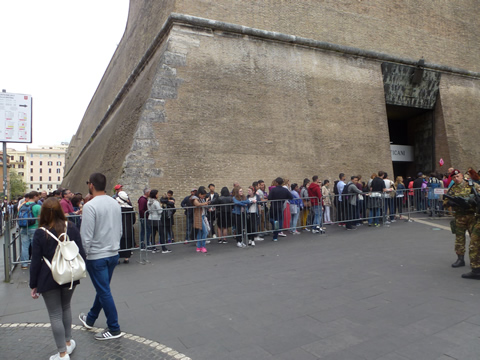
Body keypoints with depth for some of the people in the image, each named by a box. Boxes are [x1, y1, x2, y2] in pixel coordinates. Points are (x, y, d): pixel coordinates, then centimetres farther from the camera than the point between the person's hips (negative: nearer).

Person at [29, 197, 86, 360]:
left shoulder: (40, 233, -12)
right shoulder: (72, 228, -6)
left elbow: (35, 261, -8)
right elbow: (80, 253, -2)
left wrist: (33, 284, 2)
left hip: (49, 279, -3)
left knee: (55, 314, 7)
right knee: (66, 307, 24)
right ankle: (68, 342, 35)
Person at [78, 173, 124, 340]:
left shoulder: (90, 206, -18)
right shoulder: (115, 203, 4)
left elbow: (86, 236, -19)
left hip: (97, 256, -7)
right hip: (113, 254, 7)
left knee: (104, 291, 4)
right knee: (102, 288, 21)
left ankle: (114, 329, 14)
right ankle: (90, 318, 42)